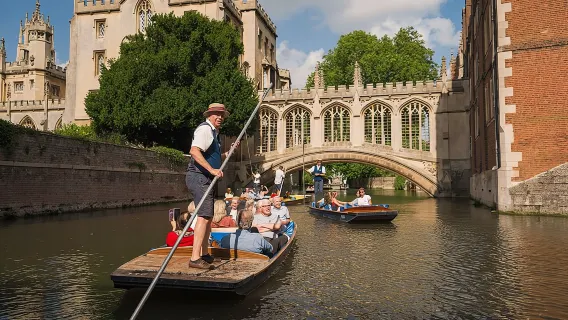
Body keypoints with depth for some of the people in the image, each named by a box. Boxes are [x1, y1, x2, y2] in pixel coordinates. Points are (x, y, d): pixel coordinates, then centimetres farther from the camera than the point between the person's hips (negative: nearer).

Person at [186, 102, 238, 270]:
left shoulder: (214, 132, 21)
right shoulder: (205, 129, -11)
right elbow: (194, 151, -26)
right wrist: (212, 170, -30)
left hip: (207, 179, 11)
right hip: (199, 177, -11)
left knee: (208, 217, 15)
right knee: (204, 216, -17)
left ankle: (205, 254, 24)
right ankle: (195, 258, -18)